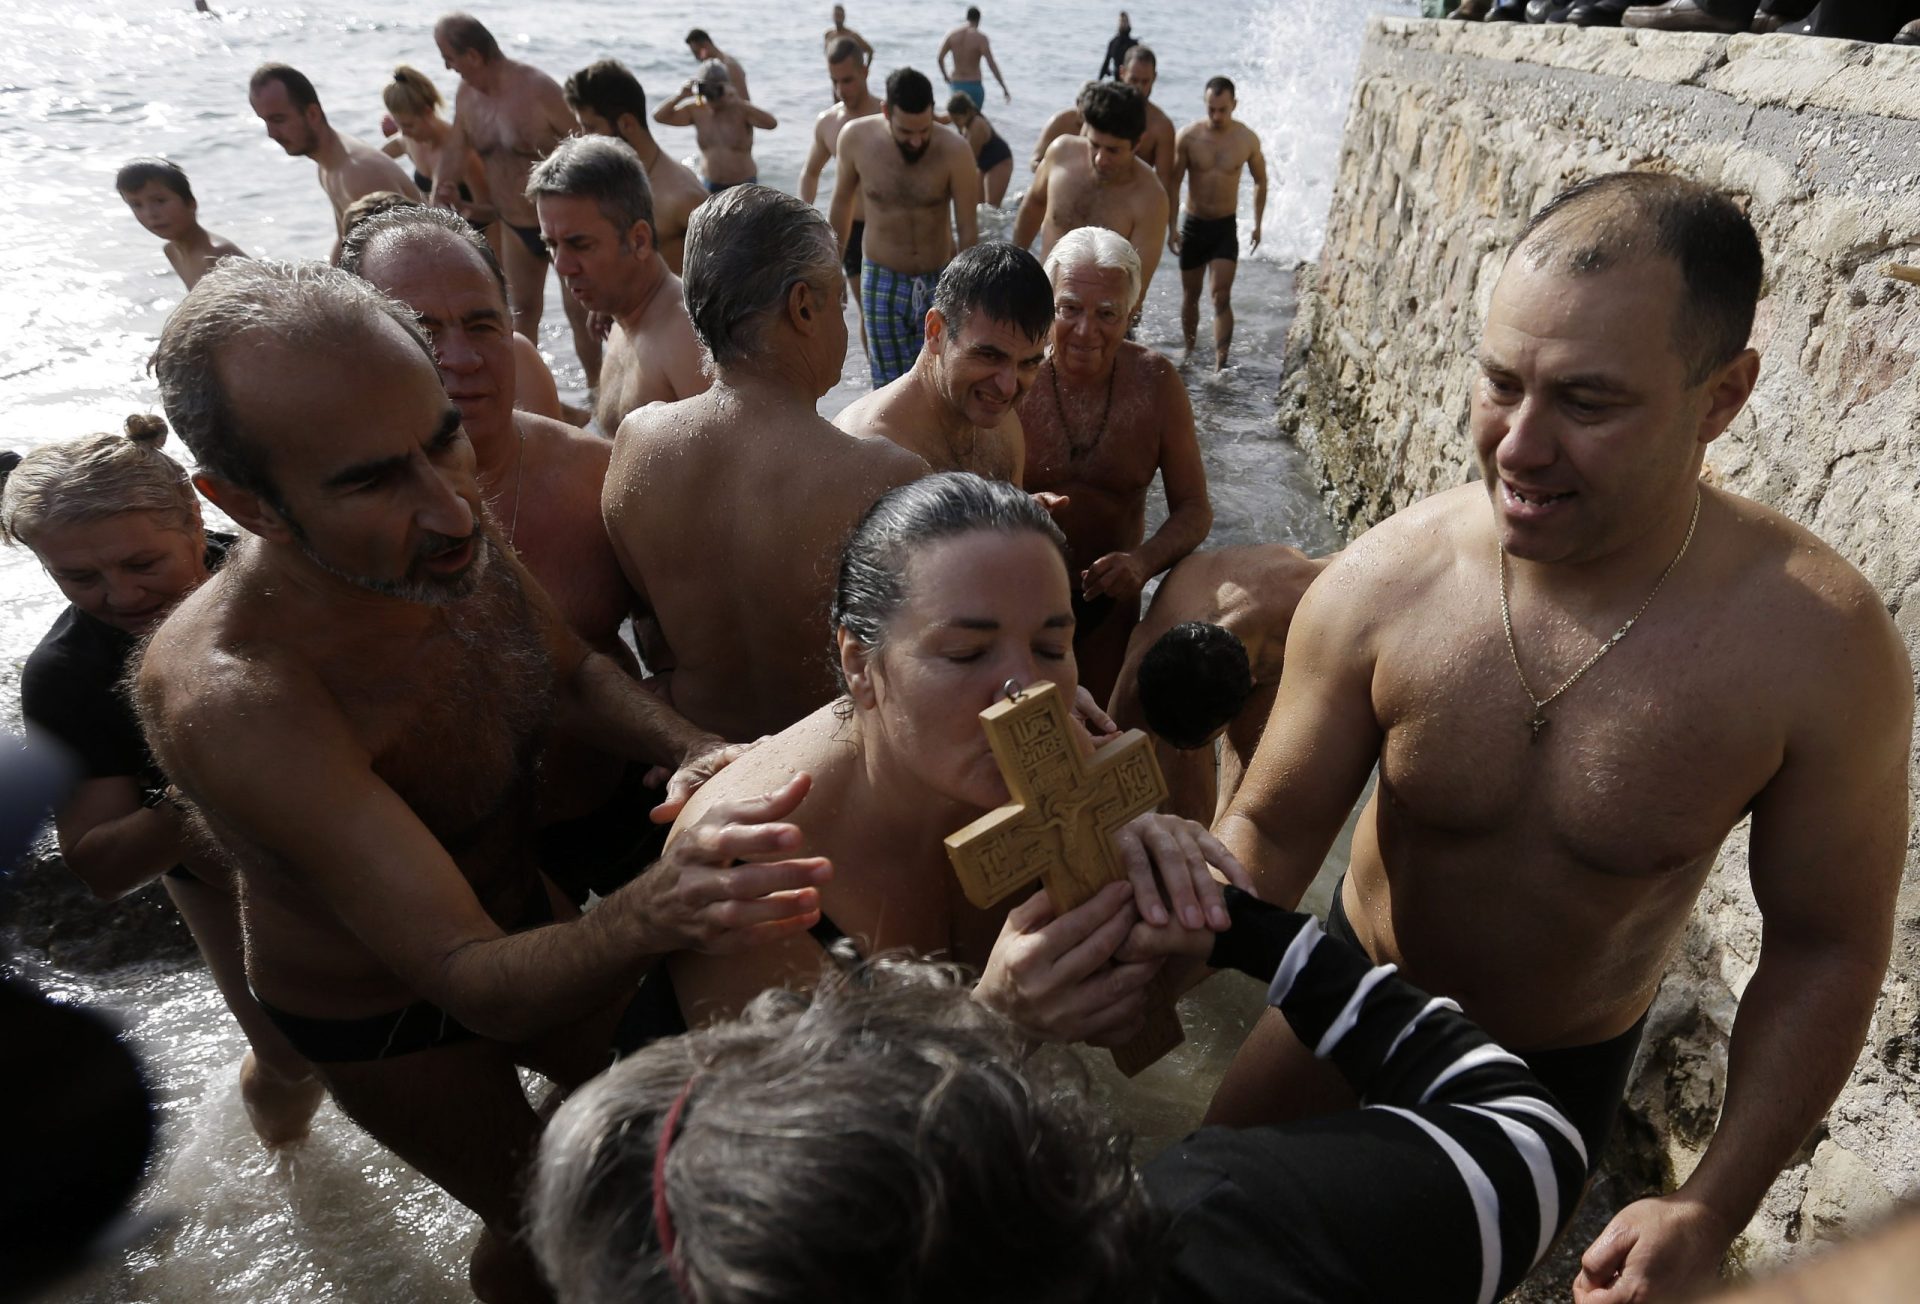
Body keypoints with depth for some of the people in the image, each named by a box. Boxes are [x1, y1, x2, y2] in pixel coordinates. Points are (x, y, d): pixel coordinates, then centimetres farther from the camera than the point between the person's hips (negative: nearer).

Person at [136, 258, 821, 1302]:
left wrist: (693, 752, -26)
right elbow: (475, 982, -40)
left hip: (521, 913, 6)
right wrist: (653, 908, -61)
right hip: (385, 1020, -5)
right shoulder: (229, 696, -40)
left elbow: (573, 675, -5)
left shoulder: (455, 532, -21)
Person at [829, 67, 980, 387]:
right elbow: (842, 202, 6)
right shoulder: (856, 138, -10)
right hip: (881, 281, 1)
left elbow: (968, 231, -12)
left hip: (940, 282, -1)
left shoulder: (954, 152, -17)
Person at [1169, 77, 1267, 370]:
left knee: (1221, 298, -12)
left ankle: (1220, 365, -14)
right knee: (1190, 296, 12)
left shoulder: (1247, 139, -7)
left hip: (1226, 227, -1)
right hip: (1193, 224, 1)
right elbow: (1173, 182, -3)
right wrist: (1171, 227, -7)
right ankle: (1189, 351, 31)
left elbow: (1260, 181, 9)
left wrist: (1258, 223, 9)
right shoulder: (1188, 136, -10)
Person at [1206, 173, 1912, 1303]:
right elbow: (1272, 829, -18)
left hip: (1565, 1069, 0)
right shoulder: (1383, 584, -27)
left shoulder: (1822, 646, -27)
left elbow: (1825, 947, -14)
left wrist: (1714, 1208, -19)